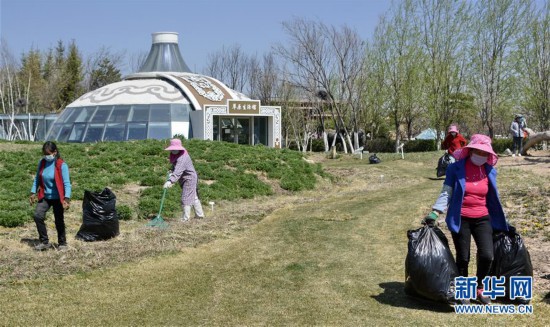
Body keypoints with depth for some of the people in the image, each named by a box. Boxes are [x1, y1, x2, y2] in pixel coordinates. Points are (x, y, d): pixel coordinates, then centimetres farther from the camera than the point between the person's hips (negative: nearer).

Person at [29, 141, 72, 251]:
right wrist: (33, 193, 6)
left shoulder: (62, 165, -15)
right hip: (45, 197, 4)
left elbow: (67, 183, -17)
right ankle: (44, 242, 2)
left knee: (59, 221, 4)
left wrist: (67, 199, -25)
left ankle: (62, 243, 24)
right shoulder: (42, 163, 0)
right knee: (37, 215, -12)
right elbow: (37, 179, 11)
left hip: (57, 198, -4)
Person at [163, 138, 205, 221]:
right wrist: (171, 173, -8)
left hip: (189, 179, -10)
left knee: (186, 198, -8)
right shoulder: (175, 156, 5)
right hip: (186, 180, 10)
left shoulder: (182, 158, -27)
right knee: (194, 197, 18)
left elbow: (178, 171, -38)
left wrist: (170, 181, -46)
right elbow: (174, 168, 12)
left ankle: (186, 218, -3)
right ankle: (200, 214, 30)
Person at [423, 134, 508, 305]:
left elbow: (493, 198, 15)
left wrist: (501, 221, 19)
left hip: (482, 219, 3)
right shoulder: (455, 169, -6)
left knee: (487, 256, -8)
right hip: (460, 220, -3)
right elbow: (446, 193, -5)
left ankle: (479, 288, 18)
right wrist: (434, 213, -15)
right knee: (463, 258, 4)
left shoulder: (490, 171, 5)